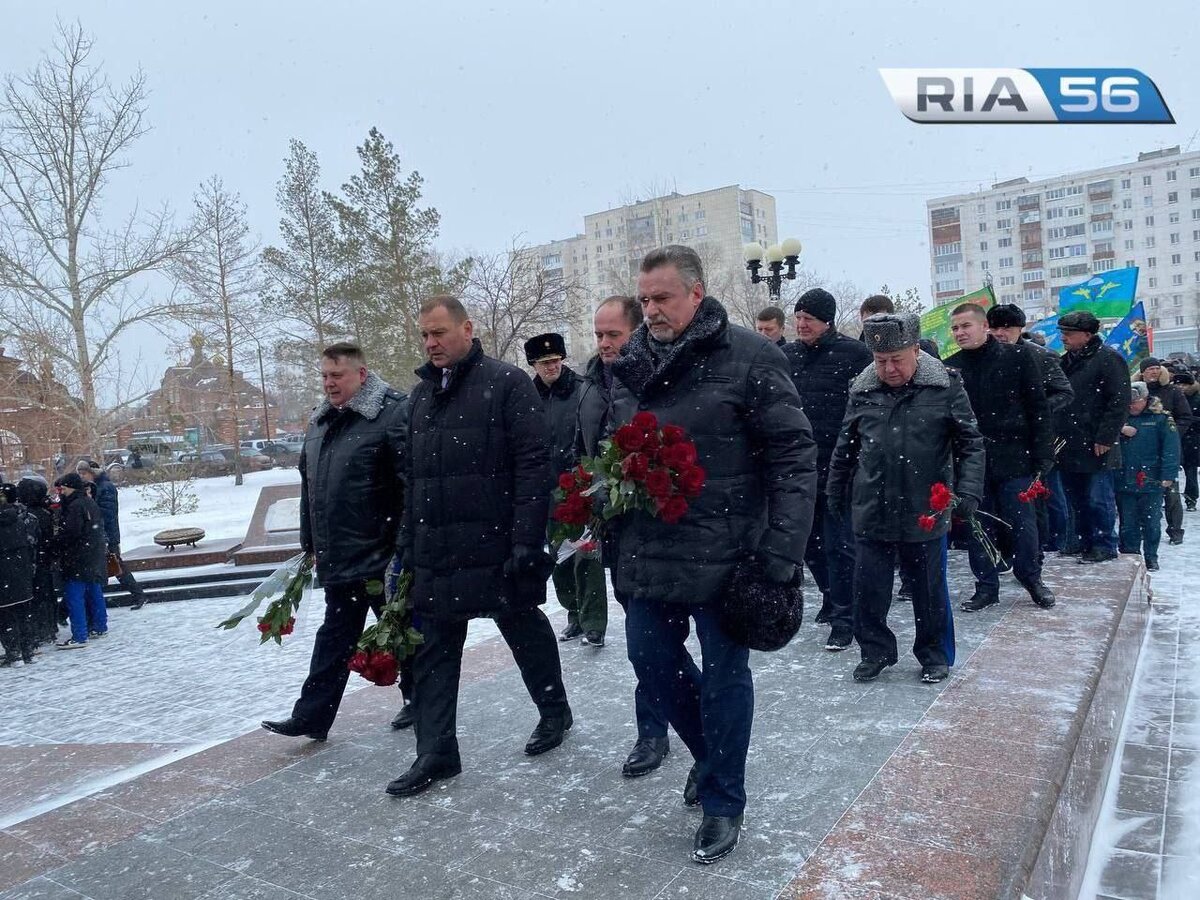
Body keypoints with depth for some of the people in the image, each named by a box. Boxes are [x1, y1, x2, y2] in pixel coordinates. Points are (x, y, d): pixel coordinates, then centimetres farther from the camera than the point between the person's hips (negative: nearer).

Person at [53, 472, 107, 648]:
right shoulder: (91, 503, 13)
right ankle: (100, 627, 28)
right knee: (94, 592, 18)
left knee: (74, 596, -6)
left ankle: (79, 637, -6)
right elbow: (99, 527, 17)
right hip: (96, 557, 10)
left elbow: (70, 532, -21)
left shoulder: (75, 505, -17)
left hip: (79, 559, -10)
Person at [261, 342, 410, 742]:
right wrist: (310, 543, 19)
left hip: (381, 555, -7)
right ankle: (312, 716, 19)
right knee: (335, 635, 13)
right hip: (337, 558, 7)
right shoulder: (319, 423, 13)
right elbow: (308, 487, 20)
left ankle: (417, 701, 27)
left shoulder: (392, 414, -14)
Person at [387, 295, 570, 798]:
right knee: (433, 650, 7)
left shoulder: (507, 383, -9)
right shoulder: (422, 394, 13)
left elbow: (533, 466, -15)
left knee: (525, 630, 12)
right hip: (434, 554, 6)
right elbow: (413, 478, 17)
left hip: (497, 547, -6)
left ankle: (555, 712, 35)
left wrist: (527, 542, -20)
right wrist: (406, 544, 13)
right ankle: (436, 753, 18)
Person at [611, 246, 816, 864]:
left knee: (723, 675, 7)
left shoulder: (748, 358, -11)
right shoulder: (633, 366, 7)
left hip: (723, 555, -6)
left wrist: (782, 552, -16)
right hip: (648, 553, 6)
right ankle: (711, 751, 43)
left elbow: (794, 456, -12)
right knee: (651, 657, 16)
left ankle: (722, 802, 28)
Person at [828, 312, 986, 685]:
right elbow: (845, 448, 12)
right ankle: (875, 650, 27)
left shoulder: (946, 387, -6)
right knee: (868, 588, 8)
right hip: (871, 511, 2)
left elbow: (970, 444, -2)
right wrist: (835, 492, 16)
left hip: (926, 511, -2)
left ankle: (935, 654, 30)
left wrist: (968, 491, -11)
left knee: (930, 589, 12)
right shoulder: (863, 391, 1)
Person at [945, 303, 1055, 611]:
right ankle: (986, 585, 21)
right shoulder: (950, 367, 4)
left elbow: (1039, 409, -2)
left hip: (1014, 459, -2)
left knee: (1023, 524, 6)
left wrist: (1043, 456, -7)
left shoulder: (1018, 357, -2)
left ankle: (1032, 579, 27)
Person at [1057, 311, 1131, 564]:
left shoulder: (1108, 359, -7)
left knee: (1098, 499, -2)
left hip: (1096, 447, -7)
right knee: (1076, 499, 13)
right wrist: (1056, 436, 15)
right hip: (1069, 447, 7)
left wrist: (1106, 438, -16)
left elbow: (1119, 402, -13)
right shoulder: (1065, 362, 16)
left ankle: (1104, 545, 8)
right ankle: (1081, 541, 23)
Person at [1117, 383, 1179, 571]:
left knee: (1151, 522, 7)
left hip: (1151, 483, -3)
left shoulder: (1161, 419, -2)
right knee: (1127, 523, 8)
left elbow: (1171, 449, -7)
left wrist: (1168, 476, -13)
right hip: (1124, 481, 3)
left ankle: (1151, 557, 19)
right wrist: (1120, 430, -18)